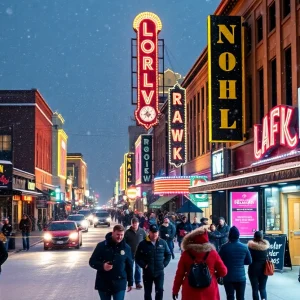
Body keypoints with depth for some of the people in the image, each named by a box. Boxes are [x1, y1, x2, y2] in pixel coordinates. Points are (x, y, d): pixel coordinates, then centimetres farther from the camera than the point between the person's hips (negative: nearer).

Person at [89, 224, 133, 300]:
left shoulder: (126, 248, 1)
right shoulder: (102, 246, -6)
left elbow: (129, 266, 9)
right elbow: (92, 261, -3)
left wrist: (130, 282, 10)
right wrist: (102, 266, -23)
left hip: (119, 284, 0)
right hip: (103, 284, 0)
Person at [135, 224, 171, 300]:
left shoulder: (163, 243, -1)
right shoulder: (143, 244, -7)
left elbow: (168, 254, 11)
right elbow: (138, 257, -2)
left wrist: (164, 264, 1)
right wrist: (144, 265, -11)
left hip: (159, 272, 1)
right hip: (147, 272, -1)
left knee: (160, 290, -7)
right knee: (147, 292, 9)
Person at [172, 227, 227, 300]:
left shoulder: (186, 254, -6)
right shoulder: (212, 253, -6)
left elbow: (179, 274, -1)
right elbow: (223, 271, 1)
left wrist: (175, 290, 10)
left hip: (191, 292, 0)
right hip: (209, 293, 0)